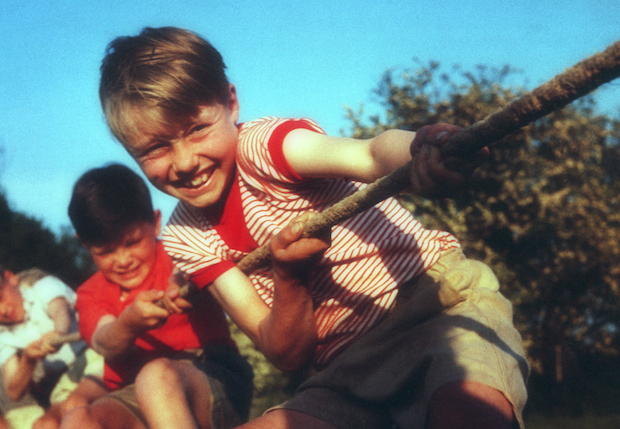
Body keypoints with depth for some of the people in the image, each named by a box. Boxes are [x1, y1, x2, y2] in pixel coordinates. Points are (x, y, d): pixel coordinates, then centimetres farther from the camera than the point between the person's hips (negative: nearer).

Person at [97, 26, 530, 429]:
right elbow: (286, 353, -2)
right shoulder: (187, 239, 5)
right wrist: (289, 276, -22)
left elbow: (369, 154, -34)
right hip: (354, 363, 6)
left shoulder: (263, 143, -10)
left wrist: (421, 152, -57)